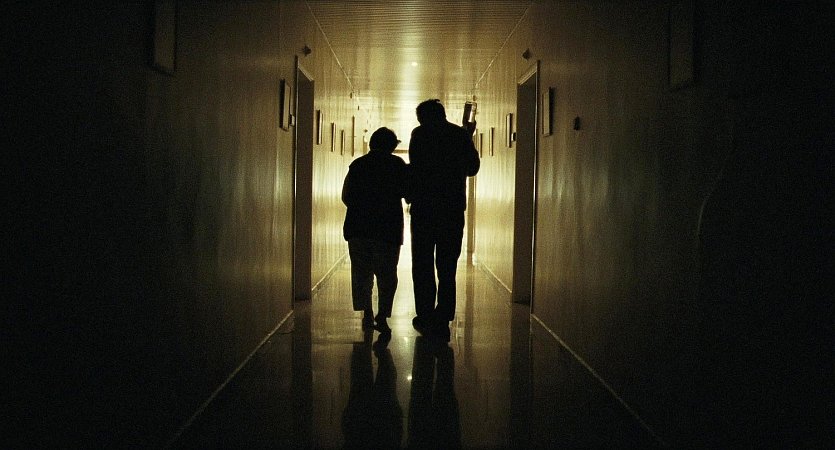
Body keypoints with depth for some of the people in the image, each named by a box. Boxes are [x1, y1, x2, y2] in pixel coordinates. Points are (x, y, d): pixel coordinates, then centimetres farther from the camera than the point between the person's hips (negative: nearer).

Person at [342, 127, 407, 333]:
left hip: (358, 226, 2)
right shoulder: (397, 165, -2)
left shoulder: (358, 164, 6)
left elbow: (346, 196, 8)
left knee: (361, 273, 10)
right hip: (388, 229, -2)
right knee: (387, 274, 5)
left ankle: (367, 315, 6)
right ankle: (382, 316, -6)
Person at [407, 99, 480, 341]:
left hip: (424, 210, -3)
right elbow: (472, 168, 14)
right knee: (447, 267, 8)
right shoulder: (461, 134, 5)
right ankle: (442, 321, 5)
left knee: (423, 265, 8)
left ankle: (426, 317, 8)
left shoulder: (421, 134, -4)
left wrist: (410, 195, 5)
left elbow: (415, 168, -11)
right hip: (454, 210, 3)